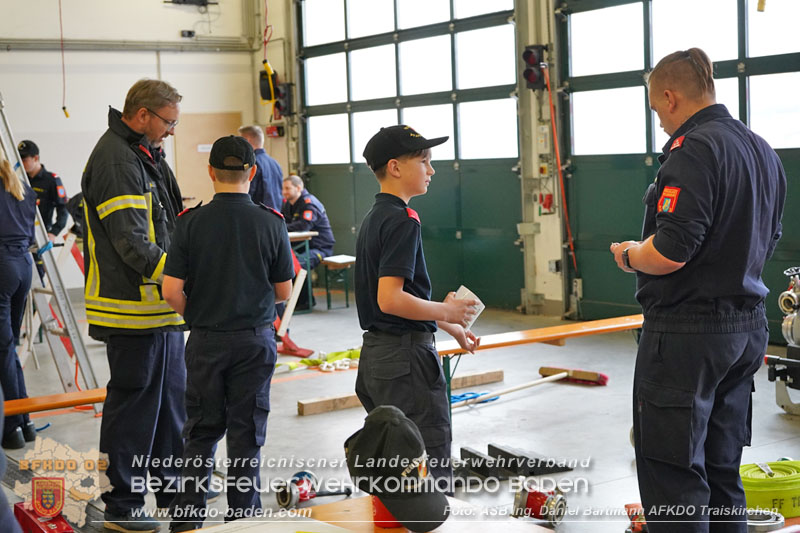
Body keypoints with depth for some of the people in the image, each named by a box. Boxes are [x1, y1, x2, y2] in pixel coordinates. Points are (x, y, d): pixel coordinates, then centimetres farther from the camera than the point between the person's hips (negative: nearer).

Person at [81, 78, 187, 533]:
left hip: (161, 305, 10)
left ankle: (171, 488, 32)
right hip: (134, 307, -10)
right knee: (134, 402, -1)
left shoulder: (145, 155, 15)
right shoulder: (116, 160, -17)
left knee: (171, 394, 18)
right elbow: (132, 243, -25)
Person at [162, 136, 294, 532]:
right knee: (247, 432, 8)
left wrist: (196, 316, 9)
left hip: (206, 340, 0)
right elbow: (284, 292, 0)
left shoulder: (191, 222, -8)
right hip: (255, 339, 0)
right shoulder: (272, 223, -6)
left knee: (201, 430, 13)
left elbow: (172, 291, -10)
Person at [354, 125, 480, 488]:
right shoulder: (402, 220, -15)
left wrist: (452, 326, 23)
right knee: (432, 471, -3)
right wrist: (447, 311, -12)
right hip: (406, 356, -10)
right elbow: (390, 300, -24)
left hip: (374, 355, 10)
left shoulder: (373, 219, 15)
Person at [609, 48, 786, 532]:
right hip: (748, 328, 9)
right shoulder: (764, 152, 11)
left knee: (672, 476, -1)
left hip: (687, 332, -9)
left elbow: (669, 253, -25)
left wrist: (628, 255, -7)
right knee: (722, 472, 17)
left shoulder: (693, 152, -18)